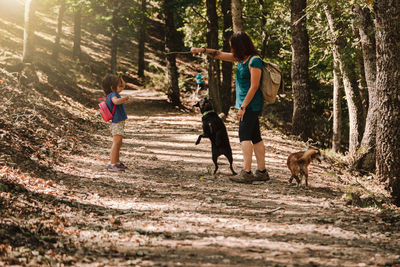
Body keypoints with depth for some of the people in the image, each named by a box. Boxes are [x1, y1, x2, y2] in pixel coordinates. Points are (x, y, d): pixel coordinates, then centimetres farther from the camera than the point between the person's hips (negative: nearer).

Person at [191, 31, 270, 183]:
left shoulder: (254, 61, -15)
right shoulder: (241, 58, 13)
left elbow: (254, 86, -19)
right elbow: (219, 55, 20)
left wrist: (243, 107, -20)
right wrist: (202, 50, 8)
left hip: (251, 104, -9)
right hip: (246, 104, 9)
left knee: (244, 136, -14)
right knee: (255, 137, 8)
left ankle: (246, 172, -18)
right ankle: (262, 172, 11)